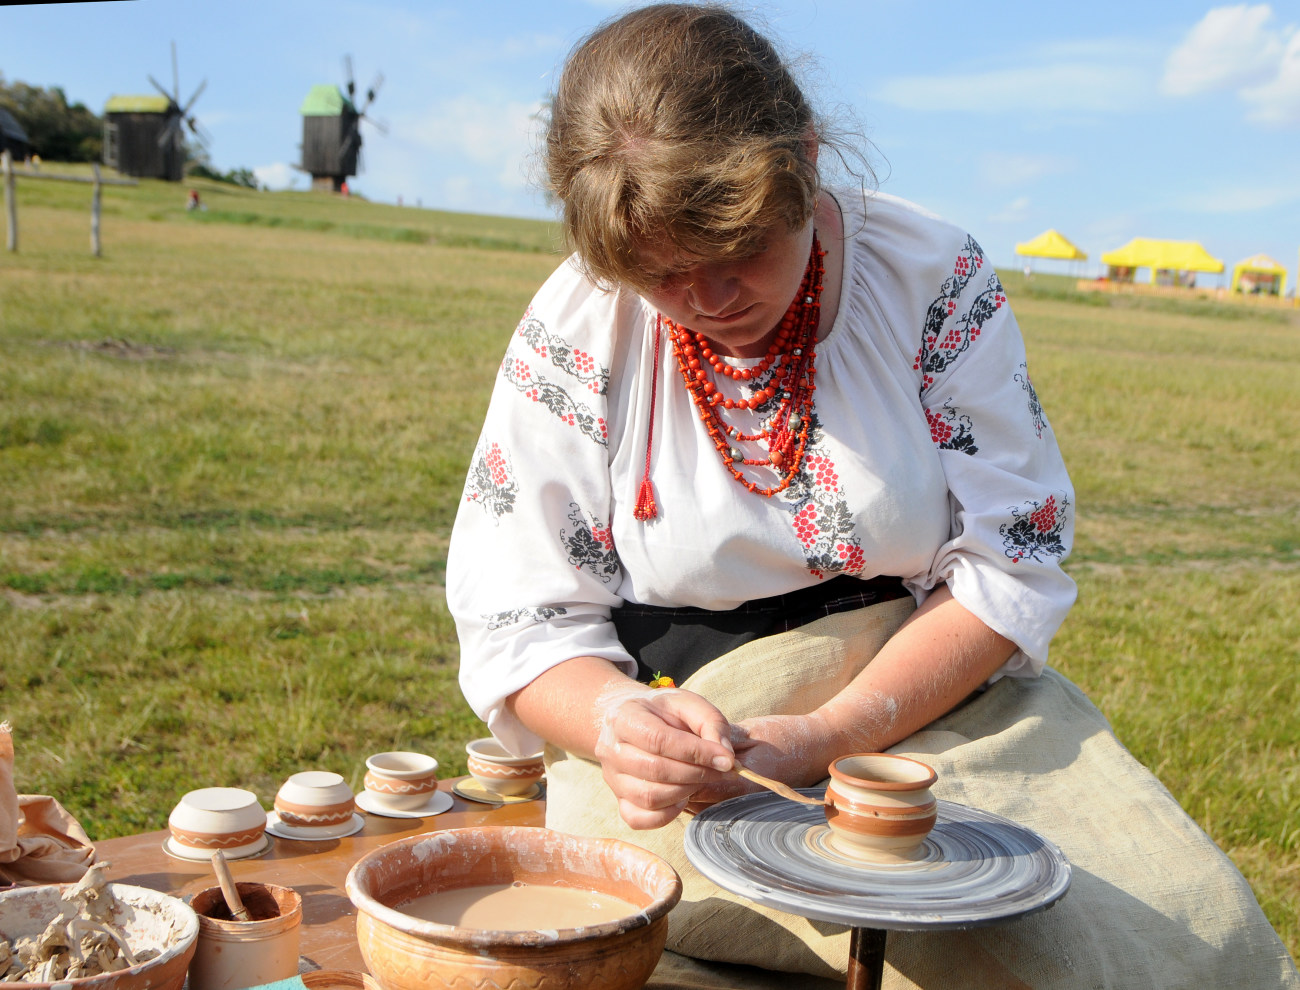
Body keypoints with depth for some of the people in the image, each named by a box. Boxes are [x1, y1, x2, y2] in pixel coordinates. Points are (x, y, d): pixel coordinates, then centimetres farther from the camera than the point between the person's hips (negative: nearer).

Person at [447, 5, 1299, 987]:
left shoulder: (934, 277, -7)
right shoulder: (573, 335, -7)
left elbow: (1007, 559, -6)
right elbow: (520, 619, -2)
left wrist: (825, 739, -18)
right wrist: (617, 718, -25)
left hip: (940, 702, 1)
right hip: (687, 737, 0)